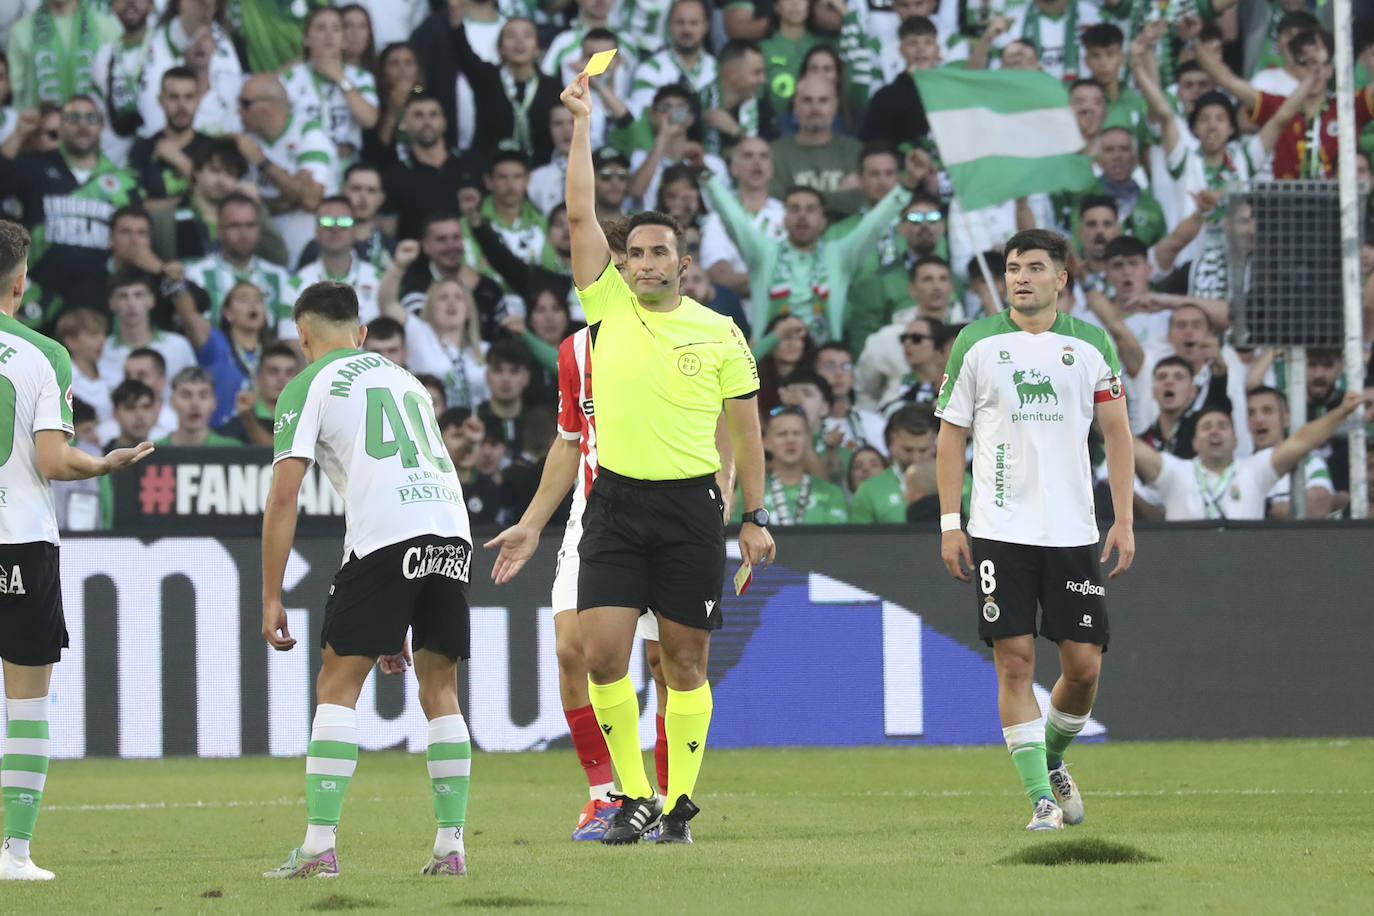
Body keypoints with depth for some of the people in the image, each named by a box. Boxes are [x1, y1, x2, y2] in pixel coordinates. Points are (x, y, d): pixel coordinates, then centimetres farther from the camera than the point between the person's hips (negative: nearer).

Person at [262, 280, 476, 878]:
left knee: (337, 686, -1)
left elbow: (283, 497, 2)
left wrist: (271, 599, 6)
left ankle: (319, 844, -8)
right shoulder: (404, 379, 30)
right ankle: (451, 846, 9)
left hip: (383, 536, -5)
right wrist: (402, 621, 37)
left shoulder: (308, 386, 12)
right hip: (453, 528, 5)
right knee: (440, 688, 12)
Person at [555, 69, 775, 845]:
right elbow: (581, 214, -1)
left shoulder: (720, 334, 3)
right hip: (616, 503, 1)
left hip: (691, 505, -1)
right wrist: (583, 125, -4)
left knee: (686, 663, 1)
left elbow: (746, 429, 9)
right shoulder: (608, 306, 5)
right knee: (603, 653, -8)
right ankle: (634, 795, 4)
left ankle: (679, 801, 10)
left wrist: (756, 517, 6)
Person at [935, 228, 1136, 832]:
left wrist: (1124, 521, 1)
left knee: (1084, 665, -1)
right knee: (1015, 661, -8)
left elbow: (1117, 432, 9)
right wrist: (949, 525, 0)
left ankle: (1052, 761, 27)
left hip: (1073, 528, 1)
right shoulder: (976, 343, 3)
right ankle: (1041, 799, -3)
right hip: (1000, 530, -1)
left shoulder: (1091, 345, 6)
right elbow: (951, 435, 6)